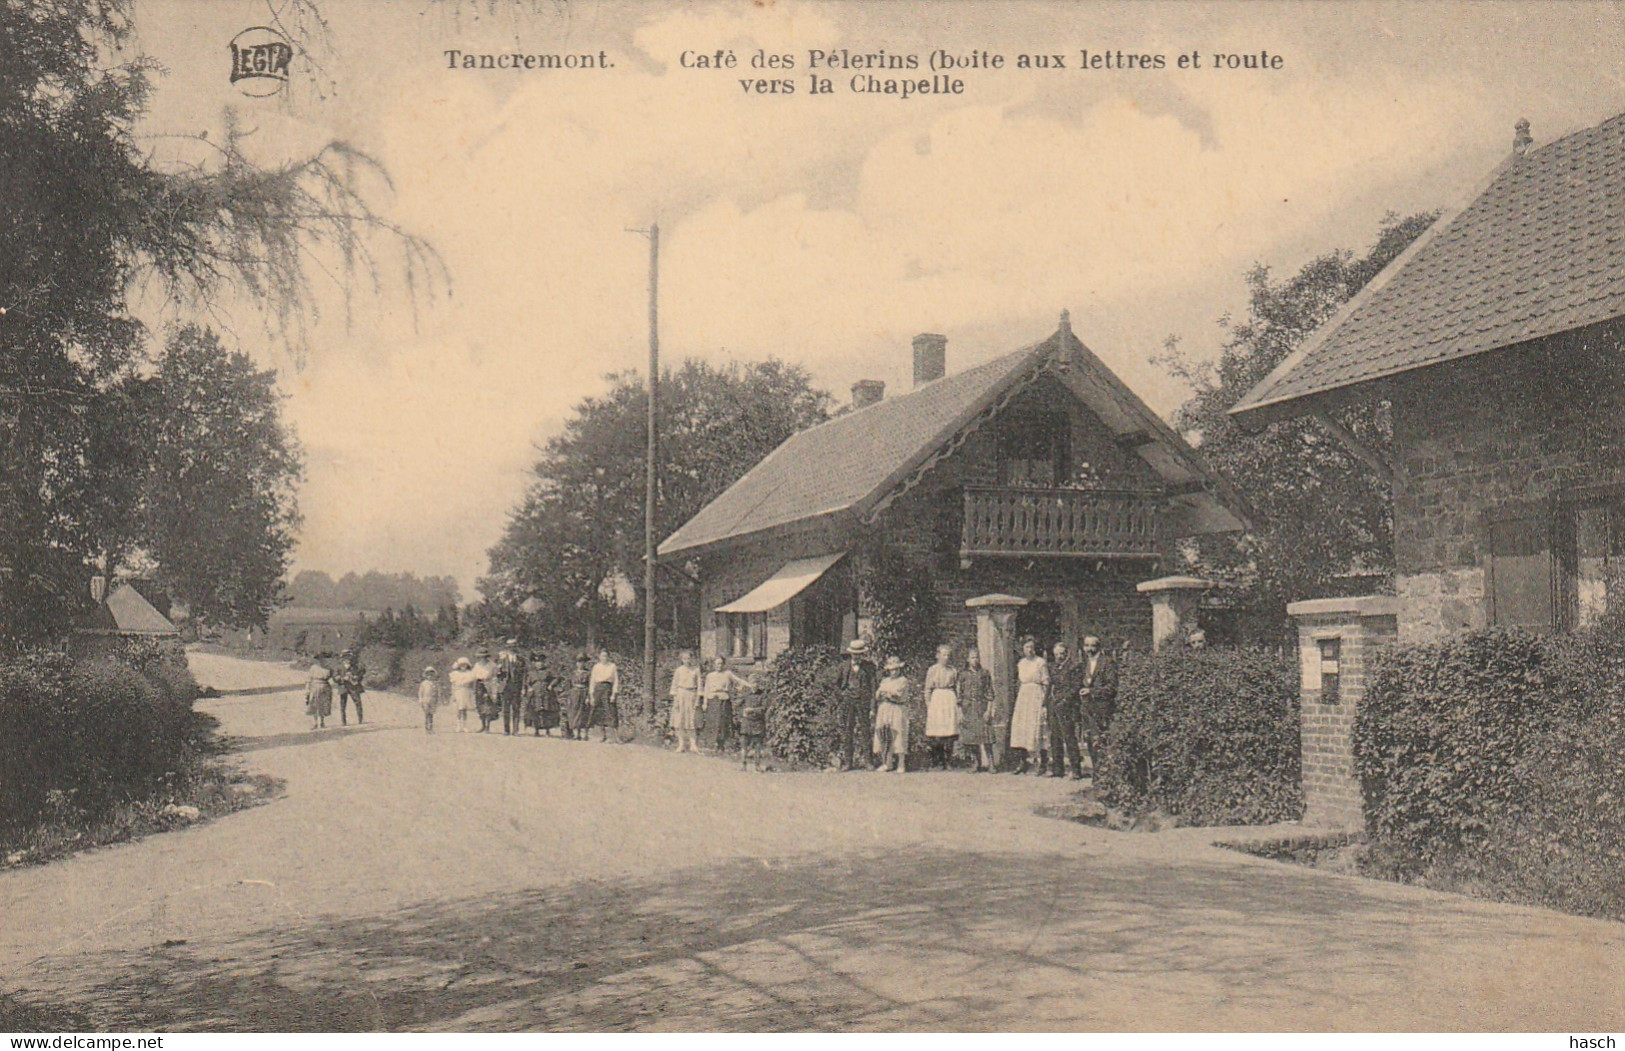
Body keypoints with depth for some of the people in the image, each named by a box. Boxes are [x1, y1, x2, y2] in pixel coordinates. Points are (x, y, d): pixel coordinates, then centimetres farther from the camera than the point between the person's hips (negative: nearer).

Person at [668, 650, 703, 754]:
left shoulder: (696, 670, 6)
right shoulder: (678, 670, 5)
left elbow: (699, 685, 6)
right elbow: (674, 684, 7)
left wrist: (698, 699, 1)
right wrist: (675, 698, -2)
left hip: (692, 696, 0)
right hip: (681, 695, 0)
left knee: (691, 720, -1)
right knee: (680, 720, -3)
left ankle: (692, 744, 1)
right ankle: (681, 744, 1)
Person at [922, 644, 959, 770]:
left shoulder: (953, 670, 10)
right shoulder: (932, 670, 6)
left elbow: (957, 688, 14)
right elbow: (928, 689, 6)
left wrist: (957, 702, 7)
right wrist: (928, 703, -1)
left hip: (950, 699, 1)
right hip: (936, 699, -1)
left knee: (950, 730, -4)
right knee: (936, 733, -5)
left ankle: (947, 761, 1)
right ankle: (936, 761, -1)